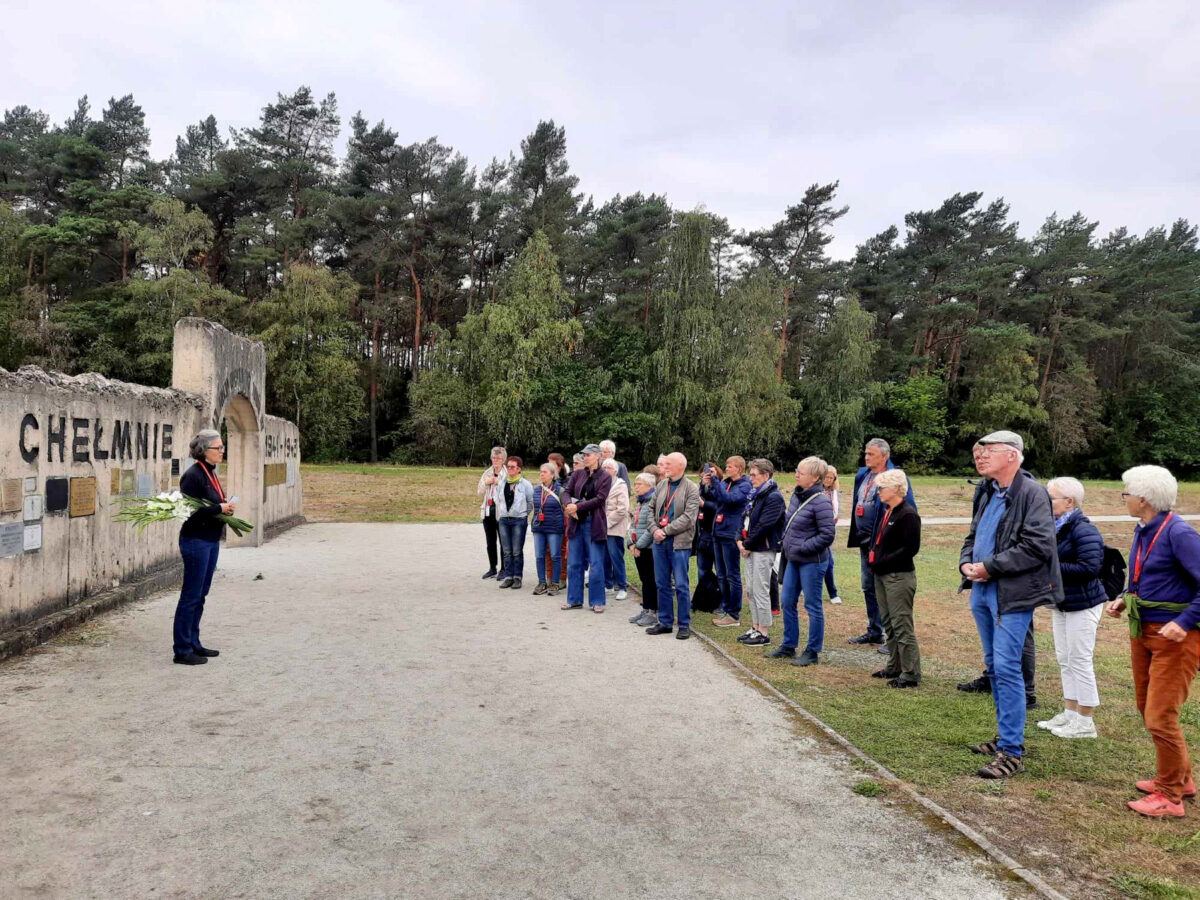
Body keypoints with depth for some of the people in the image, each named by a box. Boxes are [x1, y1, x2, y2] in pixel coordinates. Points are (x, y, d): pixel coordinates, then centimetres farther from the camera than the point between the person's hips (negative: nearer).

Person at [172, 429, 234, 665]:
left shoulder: (211, 473, 12)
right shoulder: (193, 475, -16)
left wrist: (225, 507, 2)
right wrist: (219, 508, -21)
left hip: (211, 541, 9)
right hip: (196, 541, -9)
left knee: (200, 595, 15)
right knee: (191, 597, -2)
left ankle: (193, 644, 25)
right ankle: (182, 651, 6)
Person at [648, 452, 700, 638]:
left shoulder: (691, 488, -7)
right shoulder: (662, 485, 11)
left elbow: (688, 518, -15)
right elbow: (652, 509, 13)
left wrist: (666, 530, -15)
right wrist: (655, 529, -4)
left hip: (679, 542, -6)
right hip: (660, 541, 6)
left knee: (681, 585, 0)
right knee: (662, 584, 11)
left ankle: (684, 625, 10)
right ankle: (665, 622, 21)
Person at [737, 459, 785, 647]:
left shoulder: (774, 497, -14)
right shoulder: (755, 495, 15)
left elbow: (764, 526, -20)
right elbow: (745, 518, 17)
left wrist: (748, 544, -13)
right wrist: (741, 540, 2)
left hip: (764, 550, -9)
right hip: (751, 549, 9)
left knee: (761, 591, -4)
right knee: (751, 590, 14)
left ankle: (763, 633, 4)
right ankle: (755, 628, 23)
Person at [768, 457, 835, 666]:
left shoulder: (820, 502, -19)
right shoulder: (797, 495, 6)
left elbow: (827, 536, -21)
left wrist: (802, 548, -18)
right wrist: (786, 543, 8)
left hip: (812, 561, -9)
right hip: (794, 559, 9)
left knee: (812, 606, 4)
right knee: (786, 601, 15)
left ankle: (812, 652, 15)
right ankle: (789, 645, 30)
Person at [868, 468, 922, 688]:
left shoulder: (908, 515, -15)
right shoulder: (886, 512, 13)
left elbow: (911, 547, -20)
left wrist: (883, 561, -19)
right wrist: (872, 555, 5)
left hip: (899, 577, -10)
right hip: (882, 575, 10)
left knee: (902, 625, -5)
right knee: (888, 623, 16)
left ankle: (911, 674, 3)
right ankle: (894, 667, 27)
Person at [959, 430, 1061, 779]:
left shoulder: (1032, 493, -13)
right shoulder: (986, 492, 12)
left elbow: (1037, 547, -20)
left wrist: (990, 567, -18)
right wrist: (966, 562, 2)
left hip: (1013, 593, -9)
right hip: (983, 591, 9)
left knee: (1006, 667, -9)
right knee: (994, 666, 16)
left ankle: (1011, 752, -1)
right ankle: (1008, 735, 30)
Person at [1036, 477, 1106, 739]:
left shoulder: (1084, 530, -18)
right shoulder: (1056, 527, 7)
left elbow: (1090, 568, -25)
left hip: (1082, 604, -9)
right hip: (1060, 603, 9)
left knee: (1079, 660, -1)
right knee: (1064, 659, 15)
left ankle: (1085, 722, 10)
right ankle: (1070, 712, 26)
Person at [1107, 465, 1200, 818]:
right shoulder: (1142, 530, 6)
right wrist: (1124, 599, 5)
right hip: (1142, 630, 9)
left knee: (1160, 716, -4)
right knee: (1148, 710, 18)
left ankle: (1169, 796, 12)